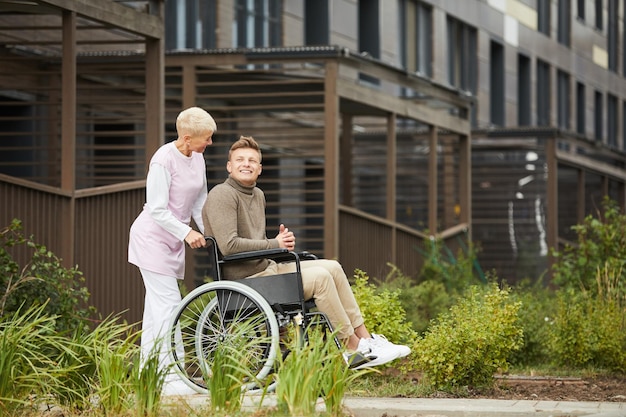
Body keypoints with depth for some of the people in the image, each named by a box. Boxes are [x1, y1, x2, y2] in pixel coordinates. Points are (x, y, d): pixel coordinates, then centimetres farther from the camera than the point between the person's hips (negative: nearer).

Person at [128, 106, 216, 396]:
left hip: (173, 241, 8)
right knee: (167, 303, -14)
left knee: (156, 306, 9)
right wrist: (186, 232, -27)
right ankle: (170, 378, -17)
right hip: (152, 237, -8)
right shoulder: (163, 160, -19)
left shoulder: (197, 159, 7)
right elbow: (157, 211, -20)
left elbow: (199, 203, 15)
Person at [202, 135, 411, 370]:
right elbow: (229, 246, -25)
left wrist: (282, 241, 3)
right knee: (319, 277, -19)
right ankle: (354, 350, -12)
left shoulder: (258, 195, 17)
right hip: (244, 280, -10)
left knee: (332, 267, 2)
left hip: (267, 268, 10)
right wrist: (274, 245, -15)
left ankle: (364, 337, 4)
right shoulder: (222, 196, -14)